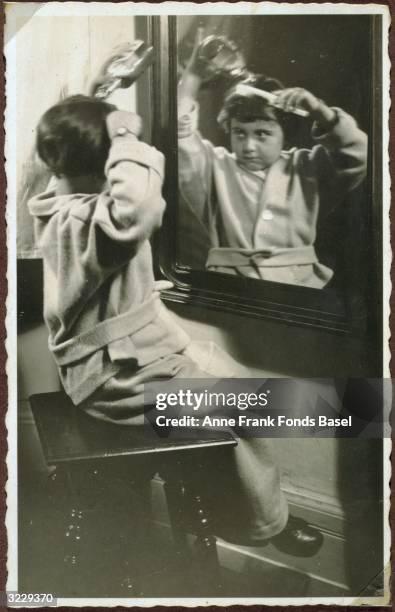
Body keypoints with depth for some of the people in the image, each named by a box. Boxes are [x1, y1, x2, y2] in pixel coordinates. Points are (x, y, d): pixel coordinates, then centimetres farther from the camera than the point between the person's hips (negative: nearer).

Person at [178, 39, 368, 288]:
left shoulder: (306, 167, 11)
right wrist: (194, 72, -10)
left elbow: (357, 159, 2)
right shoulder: (216, 166, 10)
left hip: (300, 284, 1)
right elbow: (181, 134, -2)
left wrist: (321, 112, -8)